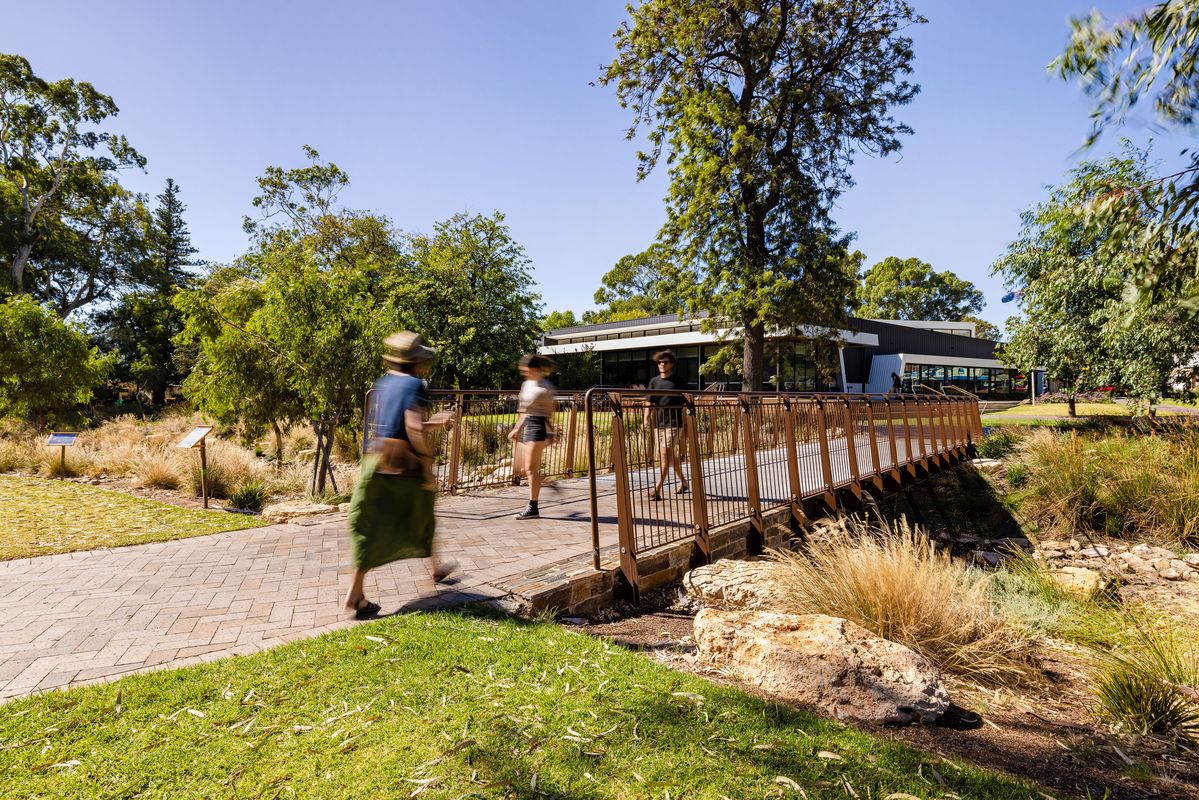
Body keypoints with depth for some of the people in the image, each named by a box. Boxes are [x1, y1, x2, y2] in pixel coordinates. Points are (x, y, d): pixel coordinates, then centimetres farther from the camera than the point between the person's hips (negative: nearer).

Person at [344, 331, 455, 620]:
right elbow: (414, 427, -24)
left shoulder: (382, 384, 12)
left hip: (375, 462, 6)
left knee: (371, 528, 6)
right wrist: (428, 462, -16)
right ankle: (436, 568, 37)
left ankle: (355, 593, 1)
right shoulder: (414, 385, -12)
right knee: (420, 519, 16)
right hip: (404, 466, -6)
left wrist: (433, 423, 25)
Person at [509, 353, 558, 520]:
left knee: (531, 468, -7)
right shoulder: (526, 384, 15)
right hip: (525, 426, 9)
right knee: (519, 469, 8)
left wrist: (550, 433, -9)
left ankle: (533, 508, 0)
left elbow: (550, 412, -8)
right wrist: (517, 428, 19)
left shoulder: (545, 388, -9)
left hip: (537, 426, -9)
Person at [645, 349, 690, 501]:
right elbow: (650, 403, 10)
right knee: (671, 456, 15)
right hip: (658, 423, 5)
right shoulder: (654, 381, 10)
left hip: (673, 424, -5)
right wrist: (646, 419, -2)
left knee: (665, 455, -14)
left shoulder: (678, 382, -1)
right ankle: (684, 483, 34)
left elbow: (684, 405, 2)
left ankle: (658, 489, -16)